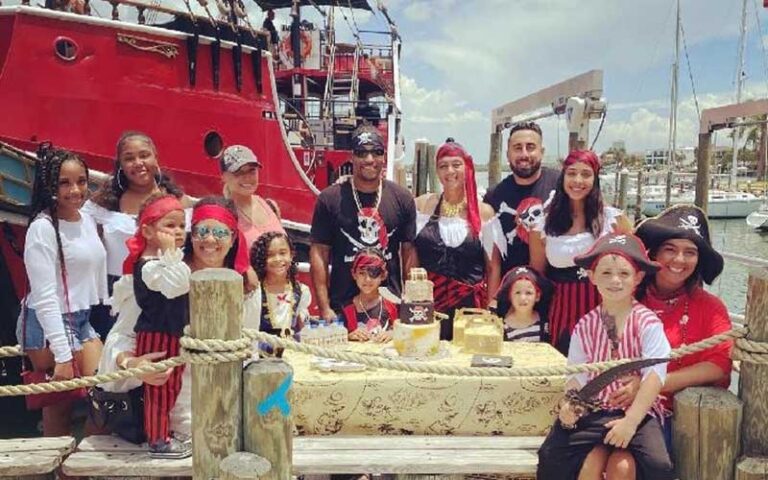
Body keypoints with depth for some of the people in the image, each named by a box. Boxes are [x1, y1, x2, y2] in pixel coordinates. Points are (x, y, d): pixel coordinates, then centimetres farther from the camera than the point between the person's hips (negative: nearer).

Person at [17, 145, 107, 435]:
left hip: (84, 320, 7)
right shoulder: (43, 228, -15)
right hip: (48, 324, -7)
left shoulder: (88, 220, 7)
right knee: (60, 404, -1)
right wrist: (63, 355, -21)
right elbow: (45, 296, -19)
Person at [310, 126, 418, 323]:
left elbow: (409, 251, 5)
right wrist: (324, 308, -7)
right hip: (343, 308, -1)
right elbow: (319, 253, -2)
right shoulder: (330, 198, -1)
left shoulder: (401, 198, 4)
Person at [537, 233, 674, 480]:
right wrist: (569, 405, -17)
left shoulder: (648, 323, -6)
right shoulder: (585, 326, 5)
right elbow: (577, 374, 4)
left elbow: (654, 375, -14)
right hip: (593, 411, 3)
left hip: (638, 411, -2)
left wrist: (631, 420, -22)